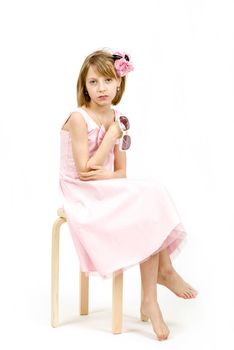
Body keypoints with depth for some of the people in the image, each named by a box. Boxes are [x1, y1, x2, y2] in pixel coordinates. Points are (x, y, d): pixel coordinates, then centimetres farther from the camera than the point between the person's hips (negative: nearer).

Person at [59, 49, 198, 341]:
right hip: (83, 196, -6)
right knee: (149, 216, -23)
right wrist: (111, 136, -16)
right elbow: (84, 171, -19)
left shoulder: (118, 119, 5)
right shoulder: (78, 118, -14)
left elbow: (121, 172, 7)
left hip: (108, 192, 6)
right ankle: (165, 270, 0)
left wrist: (105, 175, -16)